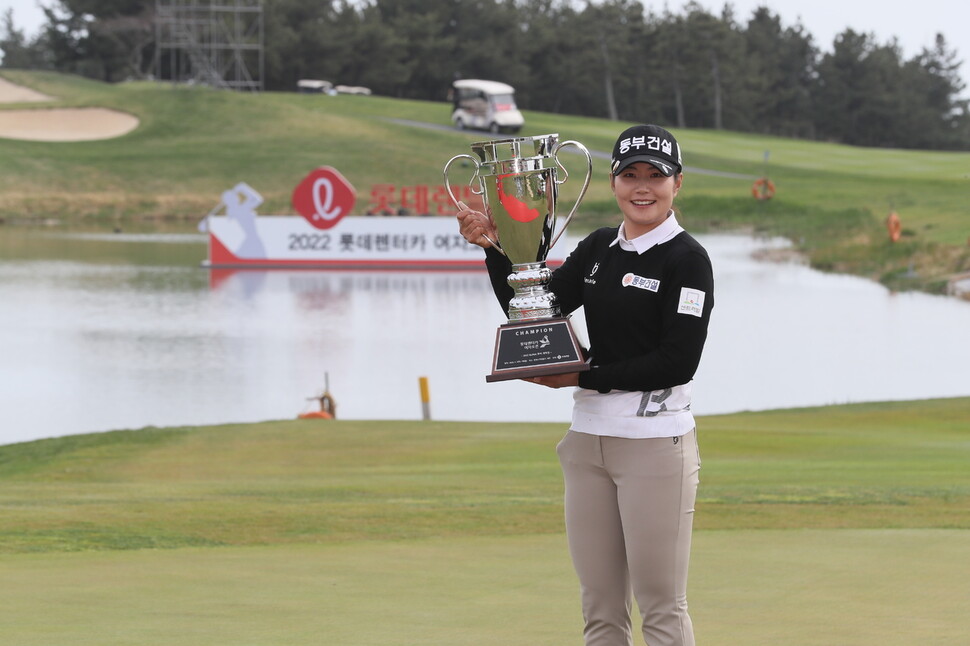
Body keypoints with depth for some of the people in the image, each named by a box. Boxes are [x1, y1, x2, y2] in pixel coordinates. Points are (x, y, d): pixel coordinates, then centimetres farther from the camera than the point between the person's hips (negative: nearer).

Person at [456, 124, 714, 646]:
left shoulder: (687, 260, -7)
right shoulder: (598, 249, 13)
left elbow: (679, 362, -15)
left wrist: (585, 379, -14)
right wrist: (495, 248, -2)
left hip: (656, 442, -7)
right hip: (588, 441, 7)